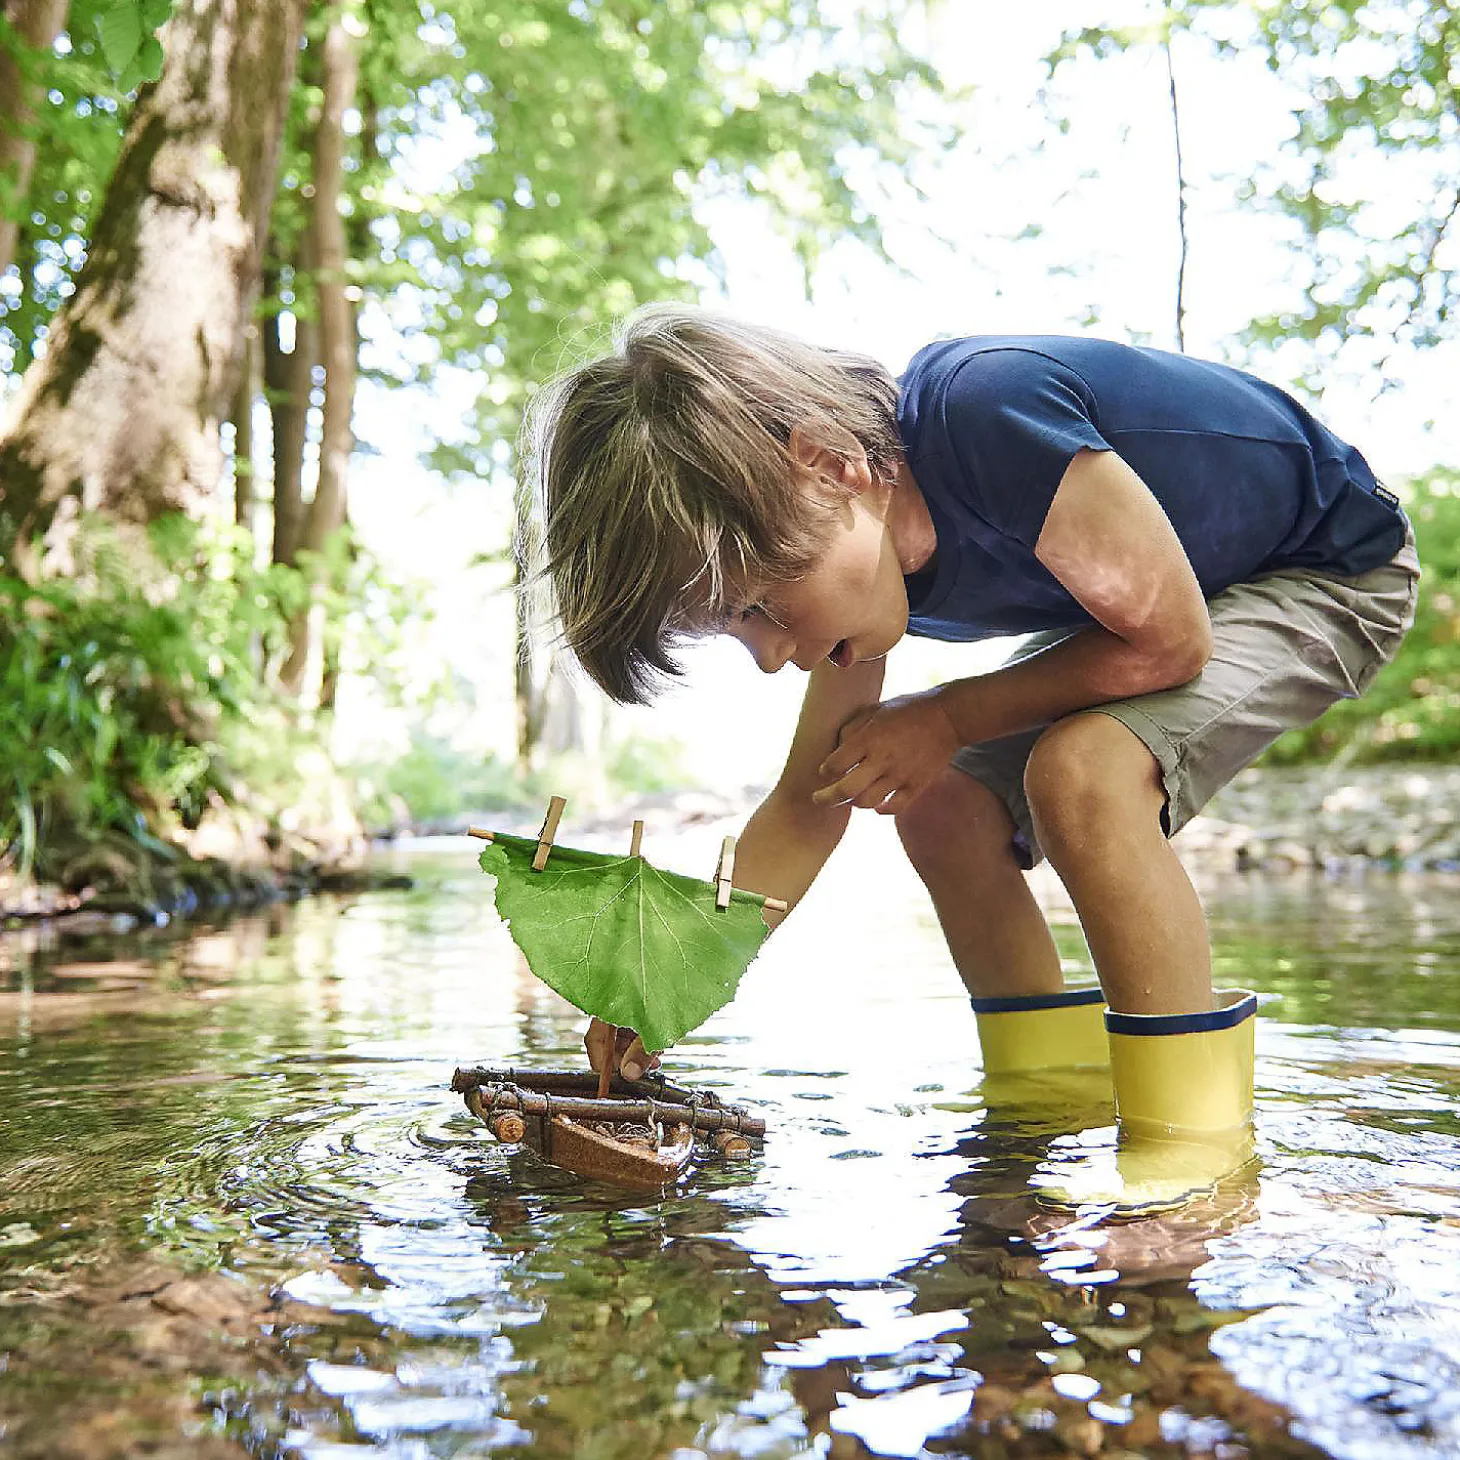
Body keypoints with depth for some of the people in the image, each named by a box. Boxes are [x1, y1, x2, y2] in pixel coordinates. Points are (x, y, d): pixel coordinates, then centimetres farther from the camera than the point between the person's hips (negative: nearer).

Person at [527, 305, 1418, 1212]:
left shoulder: (989, 413, -37)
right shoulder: (853, 556, -10)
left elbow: (1166, 641, -27)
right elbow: (810, 802, -3)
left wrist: (945, 720, -19)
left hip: (1336, 567, -7)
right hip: (1139, 600, 8)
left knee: (1082, 768, -32)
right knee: (943, 808, 0)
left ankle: (1197, 1150, -18)